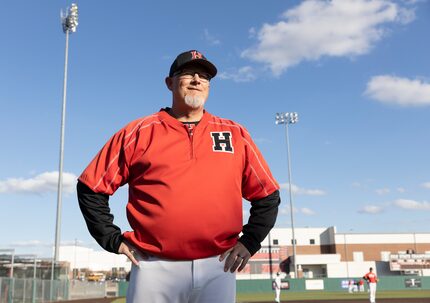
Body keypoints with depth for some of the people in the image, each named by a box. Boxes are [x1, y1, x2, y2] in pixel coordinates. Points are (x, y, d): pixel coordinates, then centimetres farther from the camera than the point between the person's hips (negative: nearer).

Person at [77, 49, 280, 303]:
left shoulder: (235, 134, 10)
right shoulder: (139, 131, 6)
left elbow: (268, 196, 14)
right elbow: (92, 187, 7)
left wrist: (249, 242, 5)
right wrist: (114, 240, 2)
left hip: (218, 266, 2)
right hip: (155, 268, -1)